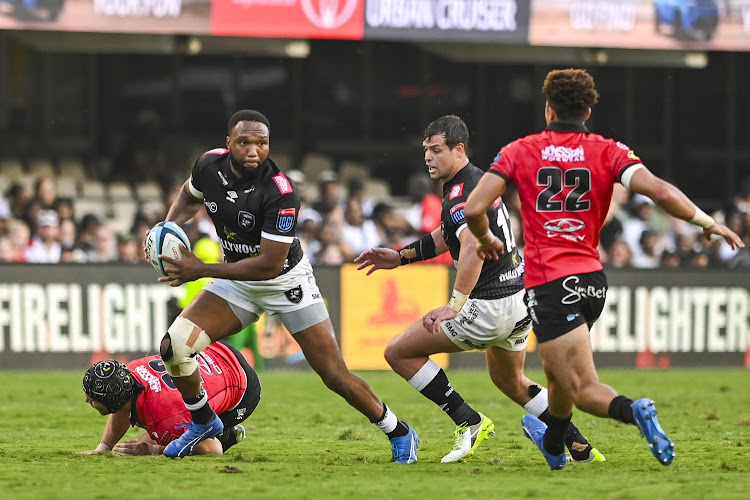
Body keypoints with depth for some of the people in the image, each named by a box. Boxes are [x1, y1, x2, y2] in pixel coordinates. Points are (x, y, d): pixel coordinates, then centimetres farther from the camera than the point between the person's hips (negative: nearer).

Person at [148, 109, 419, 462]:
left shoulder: (281, 193, -32)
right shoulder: (210, 165, -14)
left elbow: (270, 264, -31)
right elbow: (190, 197, 12)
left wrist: (202, 270, -31)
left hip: (286, 282, -5)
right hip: (237, 280, 5)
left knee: (335, 376, -6)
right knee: (174, 346, -14)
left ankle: (400, 435, 17)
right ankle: (203, 422, 12)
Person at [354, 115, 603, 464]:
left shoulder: (462, 193, -19)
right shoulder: (477, 180, 13)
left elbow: (472, 249, -36)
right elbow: (446, 237, 27)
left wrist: (454, 306, -43)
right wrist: (399, 256, 22)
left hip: (490, 305, -10)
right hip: (519, 298, 10)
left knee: (399, 352, -3)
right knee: (511, 382, 32)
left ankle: (469, 422, -2)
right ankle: (579, 446, 28)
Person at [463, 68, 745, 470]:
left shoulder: (520, 151, 1)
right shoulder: (608, 151, 2)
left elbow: (473, 209, -4)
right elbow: (660, 192, -12)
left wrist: (487, 240, 16)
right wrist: (705, 221, 1)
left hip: (549, 283, -4)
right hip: (593, 280, 4)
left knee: (584, 390, -8)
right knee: (557, 368, 31)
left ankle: (633, 411, -39)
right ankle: (552, 445, 52)